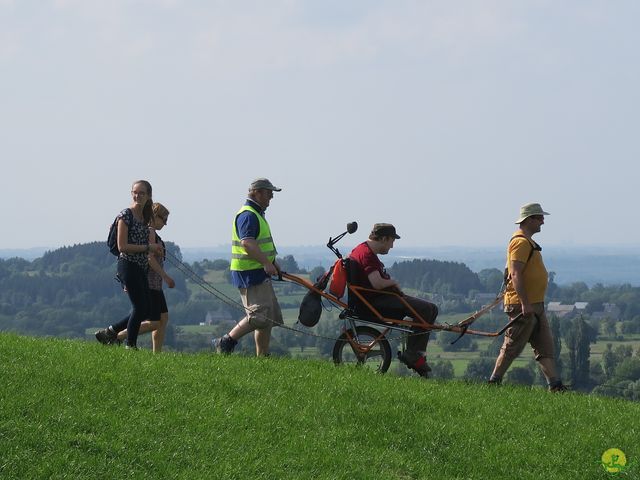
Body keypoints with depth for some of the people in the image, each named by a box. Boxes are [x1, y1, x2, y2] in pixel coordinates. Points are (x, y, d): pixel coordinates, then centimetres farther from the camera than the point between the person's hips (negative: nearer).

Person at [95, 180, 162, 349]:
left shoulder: (145, 217, 14)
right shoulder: (126, 215, -10)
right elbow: (122, 246, -15)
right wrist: (148, 247, -15)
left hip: (140, 269, 8)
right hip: (128, 266, -8)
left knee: (145, 310, 9)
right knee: (139, 308, -7)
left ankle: (109, 332, 19)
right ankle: (131, 346, 4)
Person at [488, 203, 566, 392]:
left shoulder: (528, 241, 18)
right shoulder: (521, 242, -15)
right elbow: (516, 274, -23)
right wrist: (525, 303, -27)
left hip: (535, 305, 10)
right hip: (522, 305, -10)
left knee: (545, 346, 5)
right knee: (512, 347, -4)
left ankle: (555, 384, 3)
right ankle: (494, 382, 5)